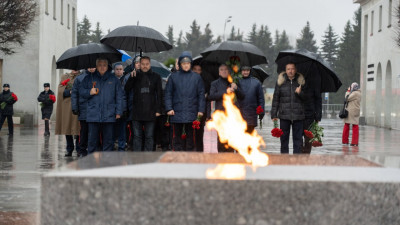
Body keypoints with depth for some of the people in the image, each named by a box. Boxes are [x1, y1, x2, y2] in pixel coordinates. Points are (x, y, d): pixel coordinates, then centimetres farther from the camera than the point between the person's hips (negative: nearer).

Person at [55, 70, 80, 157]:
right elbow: (61, 91, 3)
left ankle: (79, 149, 1)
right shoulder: (65, 77, 14)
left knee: (78, 127, -6)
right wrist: (70, 92, -11)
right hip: (66, 106, 2)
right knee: (67, 127, 3)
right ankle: (69, 149, 11)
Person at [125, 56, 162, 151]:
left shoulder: (156, 77, 5)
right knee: (137, 136, 4)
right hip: (137, 112, 1)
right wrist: (131, 78, -13)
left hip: (150, 111, -1)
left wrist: (158, 110, -2)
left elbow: (159, 94, 5)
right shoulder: (135, 75, 8)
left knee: (149, 136, 3)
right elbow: (127, 89, 2)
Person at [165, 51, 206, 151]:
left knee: (190, 137, 4)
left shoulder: (196, 77, 7)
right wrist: (169, 108, -5)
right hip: (177, 113, 0)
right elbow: (168, 93, 6)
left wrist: (201, 109, 0)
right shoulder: (173, 77, 6)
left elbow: (201, 94, 8)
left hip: (191, 113, 0)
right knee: (177, 136, 2)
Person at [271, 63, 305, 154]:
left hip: (298, 115, 0)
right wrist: (274, 114, 1)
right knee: (284, 138, 6)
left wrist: (300, 93, -12)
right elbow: (276, 98, 6)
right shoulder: (281, 81, 5)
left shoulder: (300, 80, 6)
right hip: (284, 115, 0)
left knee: (298, 138, 1)